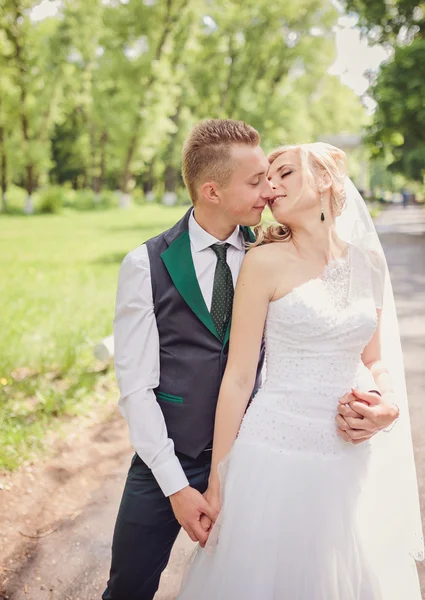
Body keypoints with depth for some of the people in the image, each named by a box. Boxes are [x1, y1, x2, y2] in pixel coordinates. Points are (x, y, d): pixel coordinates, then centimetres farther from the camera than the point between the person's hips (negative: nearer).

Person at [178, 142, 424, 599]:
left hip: (351, 460, 5)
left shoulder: (368, 260, 6)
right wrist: (216, 484, -5)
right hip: (277, 457, -4)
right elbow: (238, 378, -7)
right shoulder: (266, 261, -8)